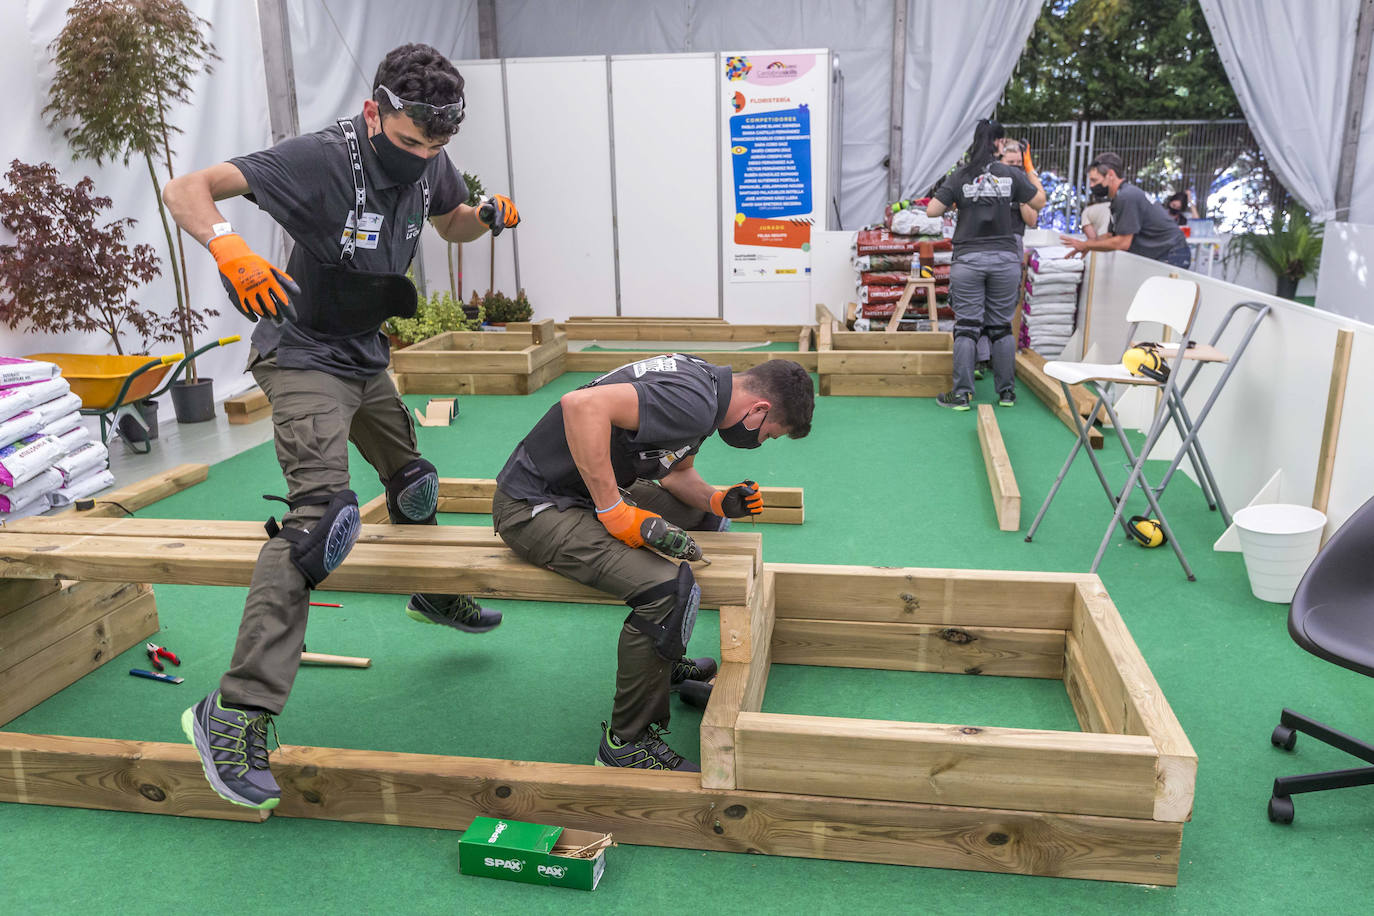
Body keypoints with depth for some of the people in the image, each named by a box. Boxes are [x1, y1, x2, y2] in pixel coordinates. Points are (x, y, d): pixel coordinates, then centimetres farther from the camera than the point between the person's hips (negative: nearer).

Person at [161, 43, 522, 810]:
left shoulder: (430, 165, -3)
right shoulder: (320, 159, -25)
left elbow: (451, 225, 18)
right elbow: (186, 190, -27)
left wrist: (489, 216, -5)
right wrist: (227, 244, -48)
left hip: (366, 356, 8)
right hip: (305, 356, -8)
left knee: (412, 478, 22)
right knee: (322, 512, -23)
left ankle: (434, 593, 51)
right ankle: (236, 712, -22)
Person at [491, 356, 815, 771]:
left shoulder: (704, 384, 6)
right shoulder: (693, 404, -25)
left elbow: (676, 472, 19)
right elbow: (582, 405, -38)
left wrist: (718, 501, -1)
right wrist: (616, 513, -31)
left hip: (592, 490, 11)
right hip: (534, 505, -11)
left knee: (707, 520, 22)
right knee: (670, 588, -28)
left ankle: (664, 661, 30)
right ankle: (625, 743, -9)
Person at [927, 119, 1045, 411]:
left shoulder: (960, 176, -1)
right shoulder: (1011, 174, 1)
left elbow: (932, 210, -4)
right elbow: (1039, 203, 10)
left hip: (968, 258, -1)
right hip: (1005, 258, 1)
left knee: (966, 326, 0)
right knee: (1002, 326, 9)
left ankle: (962, 394, -2)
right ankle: (1006, 392, 14)